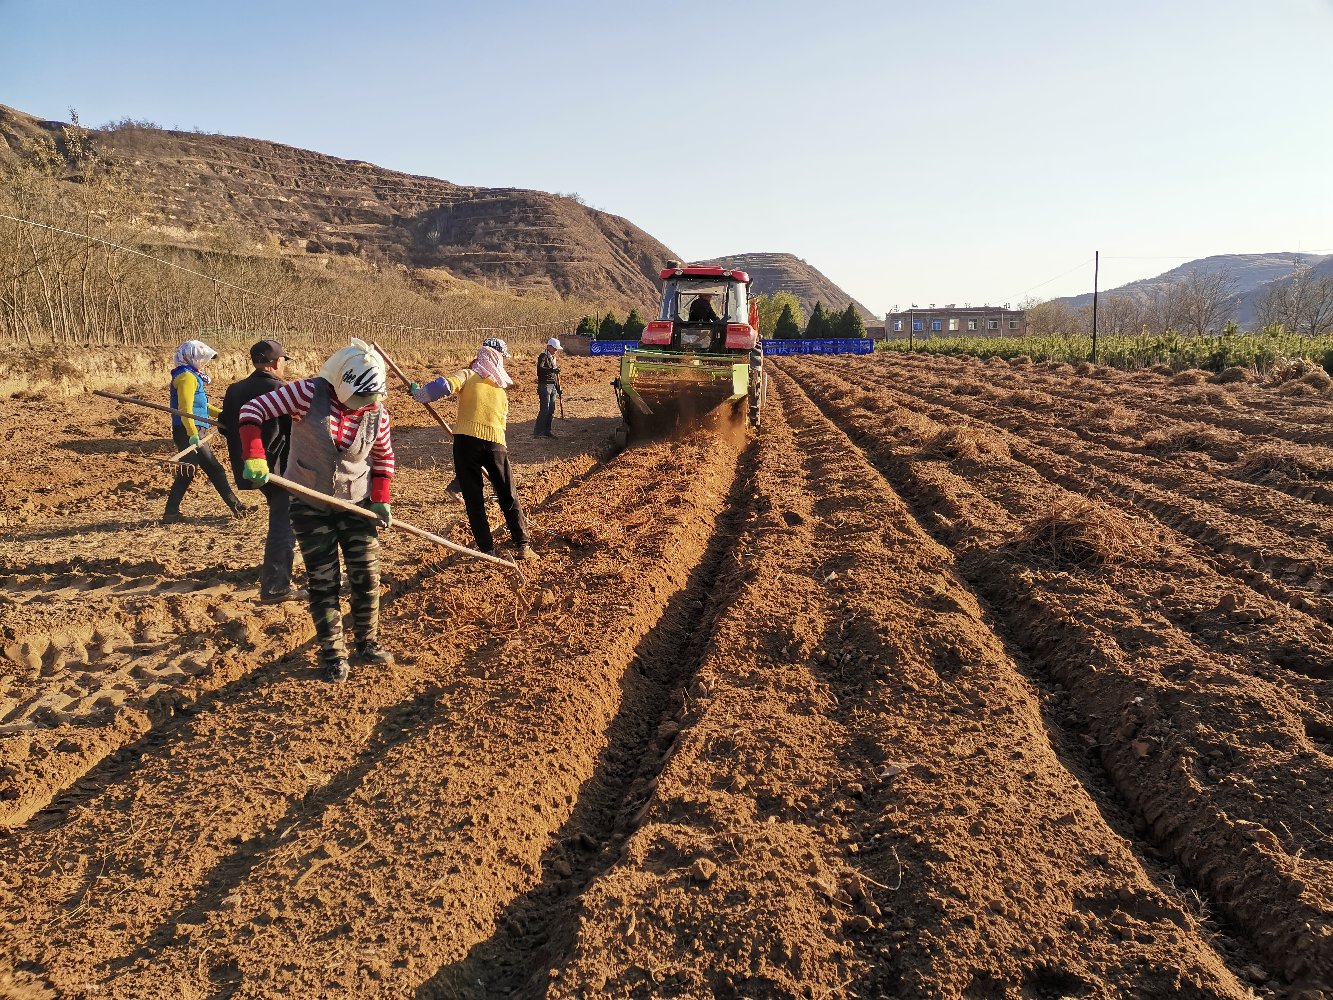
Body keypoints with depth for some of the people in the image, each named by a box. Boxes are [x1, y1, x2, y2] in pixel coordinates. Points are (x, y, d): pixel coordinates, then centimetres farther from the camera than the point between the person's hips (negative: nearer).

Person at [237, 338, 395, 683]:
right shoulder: (309, 393, -19)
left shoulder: (377, 414, -9)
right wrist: (254, 457, -32)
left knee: (366, 578, 5)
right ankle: (333, 657, 17)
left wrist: (380, 498, -3)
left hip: (357, 504, 2)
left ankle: (367, 646, 25)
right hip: (310, 506, -2)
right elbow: (253, 411, -18)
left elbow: (384, 457, 8)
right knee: (323, 583, 3)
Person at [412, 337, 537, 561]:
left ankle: (488, 550, 7)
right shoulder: (501, 390, 22)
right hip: (495, 443, 3)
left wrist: (419, 394, 5)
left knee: (473, 499, 8)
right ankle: (523, 546, 13)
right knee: (509, 498, 15)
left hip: (466, 440, -3)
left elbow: (444, 386, -12)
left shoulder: (468, 375, 7)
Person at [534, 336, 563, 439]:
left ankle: (547, 431, 17)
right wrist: (551, 370, -41)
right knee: (544, 410, -11)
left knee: (551, 410, 9)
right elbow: (540, 368, -27)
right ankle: (537, 432, -8)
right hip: (545, 385, -8)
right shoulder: (543, 356, -8)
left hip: (553, 386, 8)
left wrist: (559, 389, 21)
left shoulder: (554, 358, 18)